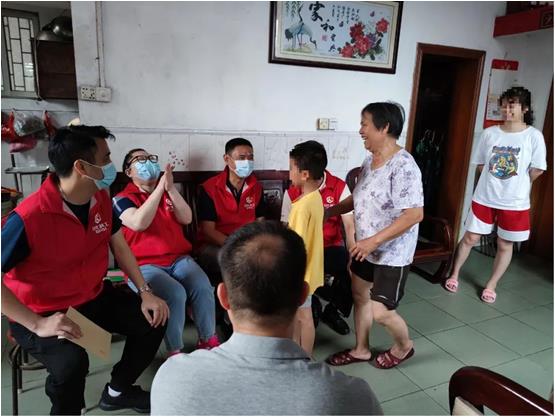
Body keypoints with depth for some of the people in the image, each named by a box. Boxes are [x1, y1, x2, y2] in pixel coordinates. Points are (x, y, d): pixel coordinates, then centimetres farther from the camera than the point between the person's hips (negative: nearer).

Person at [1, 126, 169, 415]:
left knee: (153, 321, -1)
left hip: (94, 297, 7)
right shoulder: (28, 217, -29)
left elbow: (119, 246, 5)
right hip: (41, 312, -6)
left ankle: (118, 390, 25)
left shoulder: (101, 198, -6)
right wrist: (37, 324, -29)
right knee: (71, 362, -33)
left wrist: (145, 292, -3)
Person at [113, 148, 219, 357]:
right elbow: (139, 223, -18)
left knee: (203, 287, -24)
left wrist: (171, 188, -11)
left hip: (179, 259, 4)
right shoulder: (122, 199, 2)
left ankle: (208, 340, -4)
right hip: (144, 265, -4)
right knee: (175, 294, -31)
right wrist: (159, 188, -17)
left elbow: (186, 218, 1)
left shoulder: (168, 194, 18)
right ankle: (175, 352, -13)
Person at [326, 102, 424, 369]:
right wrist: (329, 211, 7)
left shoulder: (403, 166, -24)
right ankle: (361, 350, 39)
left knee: (381, 312, -1)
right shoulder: (370, 160, 4)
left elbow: (415, 214, -28)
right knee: (360, 296, 18)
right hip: (367, 248, 9)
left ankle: (404, 346, 31)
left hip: (392, 253, -9)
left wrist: (375, 240, -29)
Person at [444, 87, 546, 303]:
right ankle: (454, 274, 26)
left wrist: (516, 185, 4)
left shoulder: (534, 136, -8)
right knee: (470, 238, 9)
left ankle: (491, 285, 26)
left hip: (515, 202, -1)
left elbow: (536, 170, -6)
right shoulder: (489, 133, 0)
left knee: (505, 245, 10)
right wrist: (497, 179, 0)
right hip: (484, 198, 2)